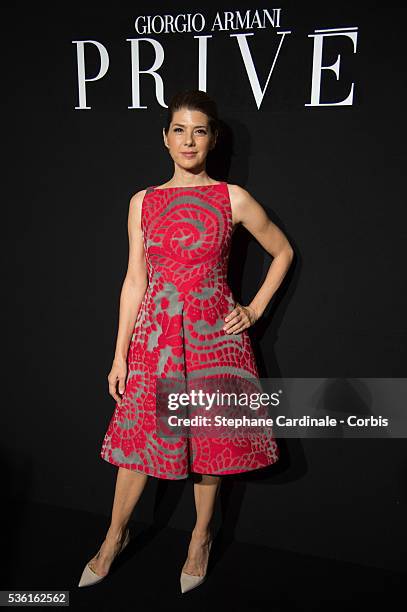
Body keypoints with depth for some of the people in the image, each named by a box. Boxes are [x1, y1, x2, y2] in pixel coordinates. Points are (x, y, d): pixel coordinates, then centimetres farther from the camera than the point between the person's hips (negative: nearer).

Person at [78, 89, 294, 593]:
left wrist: (255, 309, 2)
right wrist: (119, 356, 3)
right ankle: (115, 537, 33)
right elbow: (134, 282, 4)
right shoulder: (143, 203, 4)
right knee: (138, 433, 10)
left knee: (211, 436, 9)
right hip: (154, 336, 2)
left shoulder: (233, 199, -1)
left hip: (213, 333, -1)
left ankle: (201, 537, 34)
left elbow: (283, 252, 10)